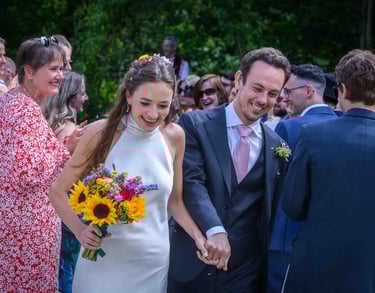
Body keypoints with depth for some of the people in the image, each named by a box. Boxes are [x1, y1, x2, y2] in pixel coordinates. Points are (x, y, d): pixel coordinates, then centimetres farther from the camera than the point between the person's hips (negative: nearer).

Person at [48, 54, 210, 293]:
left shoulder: (175, 137, -2)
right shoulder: (101, 133, -11)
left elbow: (175, 201, 8)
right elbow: (58, 192, -3)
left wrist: (200, 238, -8)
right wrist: (80, 230, -18)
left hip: (155, 263, 3)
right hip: (104, 262, -2)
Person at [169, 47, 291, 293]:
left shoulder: (277, 146, 7)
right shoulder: (195, 125, -4)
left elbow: (272, 212, 12)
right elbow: (192, 182, -16)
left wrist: (269, 267, 9)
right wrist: (215, 231, -30)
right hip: (192, 263, -2)